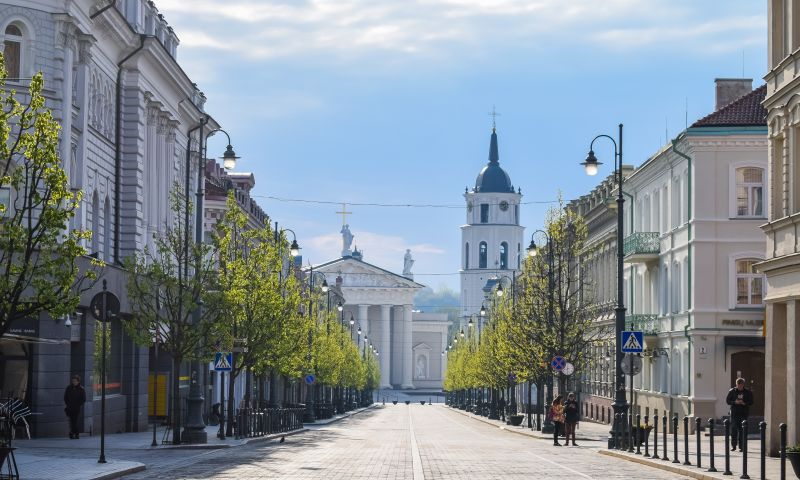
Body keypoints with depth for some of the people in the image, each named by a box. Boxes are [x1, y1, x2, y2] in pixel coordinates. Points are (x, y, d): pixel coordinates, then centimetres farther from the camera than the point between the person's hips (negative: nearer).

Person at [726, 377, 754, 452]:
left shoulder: (748, 392, 3)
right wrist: (735, 402, -14)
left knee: (742, 430, -2)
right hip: (734, 413, 1)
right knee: (733, 429, -2)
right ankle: (733, 445, 8)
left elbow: (751, 402, 4)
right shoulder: (732, 391, 3)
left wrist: (744, 403, -15)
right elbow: (727, 400, 3)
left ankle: (741, 446, 2)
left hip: (744, 413, -1)